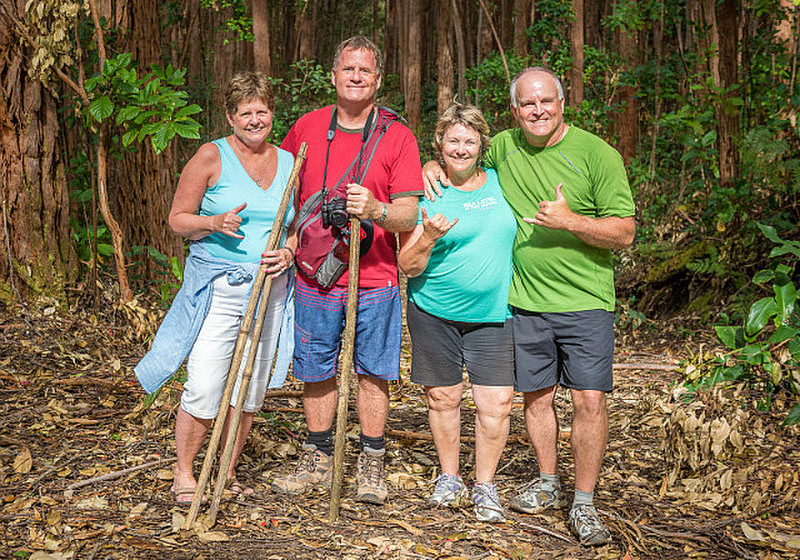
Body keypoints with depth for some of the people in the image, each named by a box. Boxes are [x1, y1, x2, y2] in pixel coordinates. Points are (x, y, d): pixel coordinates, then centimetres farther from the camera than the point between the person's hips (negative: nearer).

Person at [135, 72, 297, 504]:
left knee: (249, 390, 9)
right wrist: (215, 223, -19)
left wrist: (289, 252, -5)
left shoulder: (288, 163, 10)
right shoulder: (211, 157, -3)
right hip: (216, 286, -4)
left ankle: (228, 472, 25)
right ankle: (184, 473, 11)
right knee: (204, 390, -8)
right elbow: (177, 219, -1)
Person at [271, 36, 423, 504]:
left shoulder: (397, 137, -2)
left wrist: (375, 211, -28)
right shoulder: (307, 128, 6)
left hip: (374, 278, -2)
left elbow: (409, 216, -7)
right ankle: (318, 460, 24)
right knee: (317, 371, 9)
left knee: (373, 372, 3)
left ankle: (372, 466, 16)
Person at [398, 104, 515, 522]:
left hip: (493, 314, 2)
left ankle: (485, 486, 11)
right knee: (442, 397, 8)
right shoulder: (427, 195, -3)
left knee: (496, 402, -5)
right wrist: (428, 238, -22)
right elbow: (408, 267, -5)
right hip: (434, 312, -1)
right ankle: (448, 477, 29)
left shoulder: (499, 182, 7)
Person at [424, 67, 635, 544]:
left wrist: (570, 221, -22)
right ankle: (548, 484, 32)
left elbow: (625, 232, -8)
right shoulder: (504, 147, 6)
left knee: (589, 399, -7)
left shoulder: (598, 155, -7)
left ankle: (584, 504, 6)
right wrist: (434, 166, 4)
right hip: (526, 300, 4)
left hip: (586, 302, -4)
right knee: (537, 394, 13)